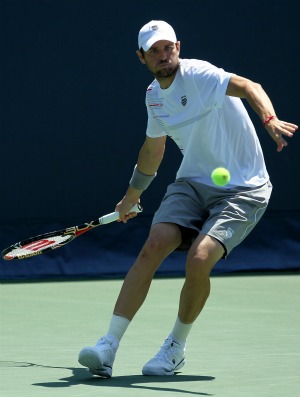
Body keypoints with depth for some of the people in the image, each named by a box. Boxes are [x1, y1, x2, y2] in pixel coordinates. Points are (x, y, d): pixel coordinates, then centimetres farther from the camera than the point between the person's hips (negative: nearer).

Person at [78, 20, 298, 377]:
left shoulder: (197, 74, -15)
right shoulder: (154, 96, 8)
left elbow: (249, 87, -31)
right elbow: (153, 148, 26)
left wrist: (270, 120, -52)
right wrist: (132, 196, 37)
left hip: (242, 190, -6)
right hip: (192, 183, 6)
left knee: (199, 260, -25)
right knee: (153, 246, -17)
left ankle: (176, 347, 0)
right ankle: (108, 347, -17)